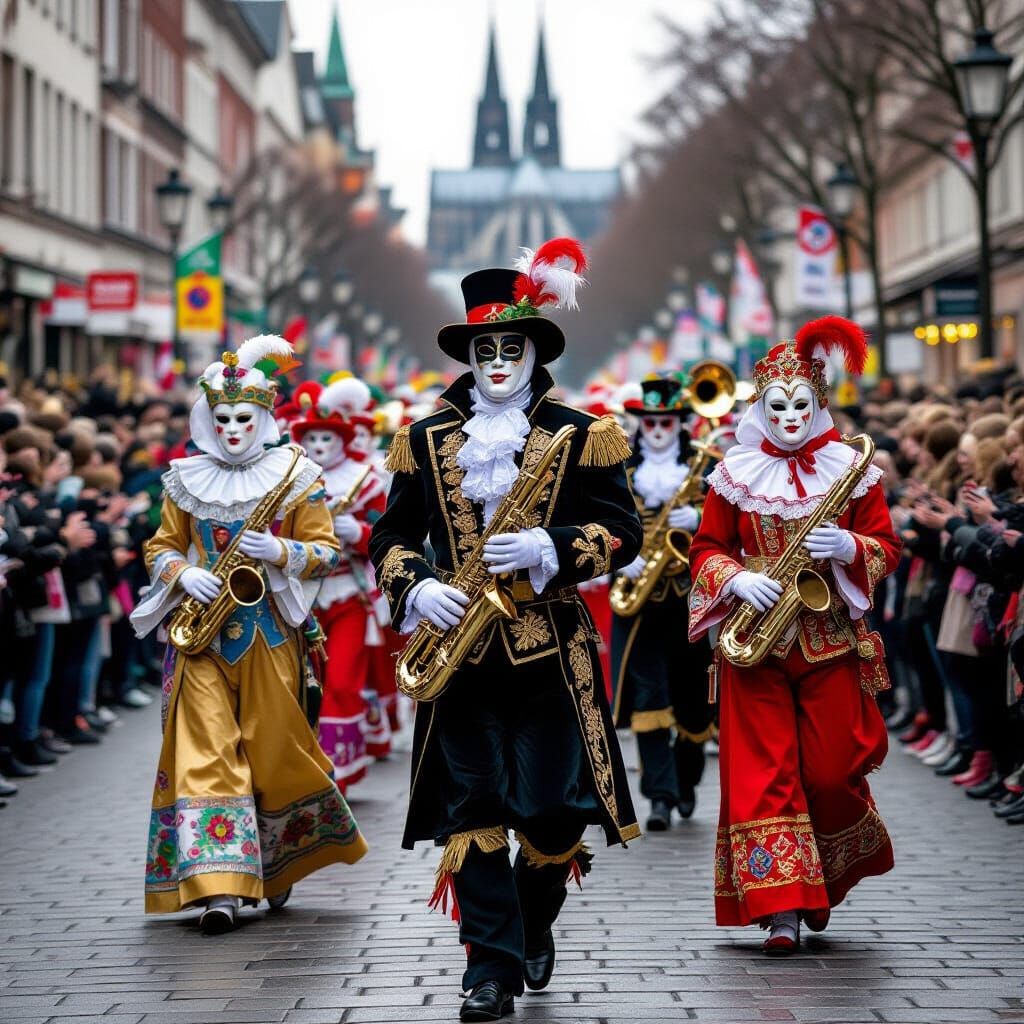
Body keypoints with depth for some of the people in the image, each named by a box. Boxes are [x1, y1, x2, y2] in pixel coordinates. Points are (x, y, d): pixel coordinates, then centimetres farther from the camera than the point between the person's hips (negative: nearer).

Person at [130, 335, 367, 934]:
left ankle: (278, 863, 30)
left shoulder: (296, 476, 3)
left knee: (271, 748, 5)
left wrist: (281, 552, -17)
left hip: (269, 633, -1)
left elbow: (327, 549, 1)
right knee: (205, 751, -10)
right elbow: (161, 547, 14)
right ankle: (219, 887, -15)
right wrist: (182, 573, -8)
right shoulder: (185, 480, 9)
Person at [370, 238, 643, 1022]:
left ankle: (535, 922, 27)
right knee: (470, 806, -3)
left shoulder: (581, 435, 4)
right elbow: (392, 535, 12)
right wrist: (417, 586, -9)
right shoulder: (425, 440, 10)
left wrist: (545, 549, -16)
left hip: (549, 651, -1)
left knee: (553, 809, -3)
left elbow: (622, 533, 0)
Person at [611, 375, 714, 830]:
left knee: (692, 697, 8)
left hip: (691, 595, 1)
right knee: (646, 695, -8)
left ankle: (685, 781, 30)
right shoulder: (618, 469, 6)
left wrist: (698, 520, -18)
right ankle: (660, 795, -8)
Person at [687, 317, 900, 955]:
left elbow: (886, 547, 6)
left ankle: (831, 875, 29)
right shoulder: (735, 475, 6)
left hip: (831, 639, 0)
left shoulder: (852, 469, 5)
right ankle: (780, 907, -7)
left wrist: (849, 549, -16)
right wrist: (737, 579, -12)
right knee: (762, 771, -7)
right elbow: (706, 549, 9)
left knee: (830, 771, 0)